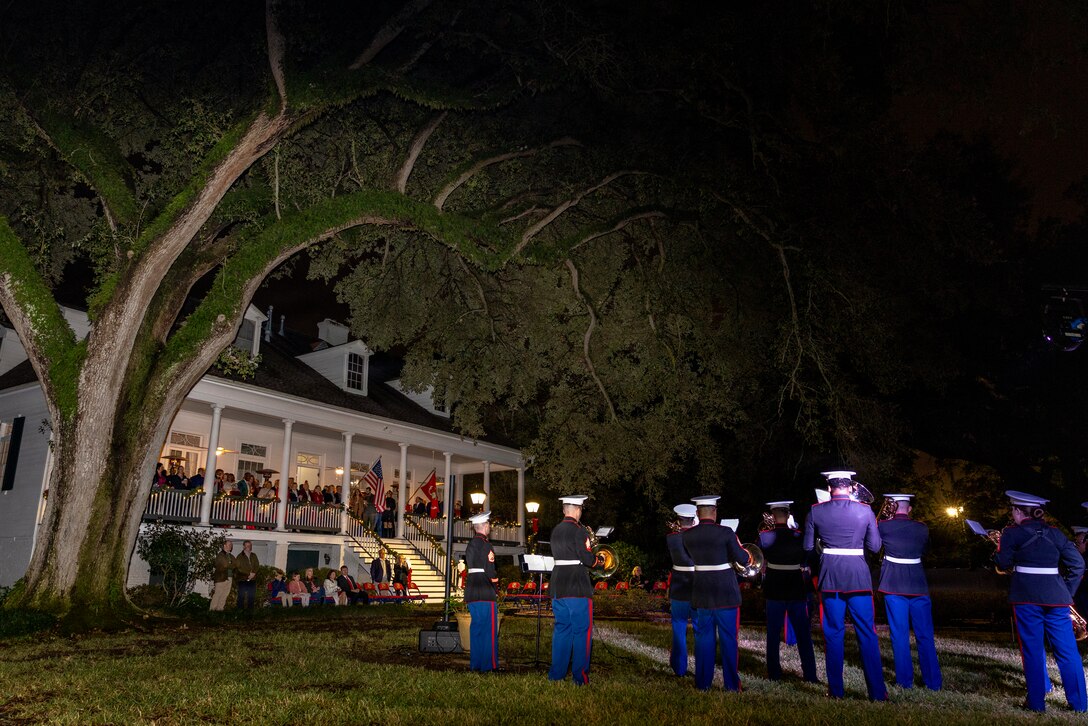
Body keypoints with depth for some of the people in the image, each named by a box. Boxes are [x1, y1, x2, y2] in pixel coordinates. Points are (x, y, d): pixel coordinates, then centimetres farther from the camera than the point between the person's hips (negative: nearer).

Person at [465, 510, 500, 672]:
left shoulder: (470, 544, 14)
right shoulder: (485, 545, -13)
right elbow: (490, 569, -17)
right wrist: (496, 585, -3)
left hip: (471, 591, 9)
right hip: (485, 592, -9)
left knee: (476, 627, 13)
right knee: (489, 628, -2)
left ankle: (475, 663, 18)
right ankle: (488, 664, 1)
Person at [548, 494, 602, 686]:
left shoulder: (556, 531, 10)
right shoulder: (579, 530, -13)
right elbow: (587, 559, -16)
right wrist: (596, 558, 5)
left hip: (558, 587, 7)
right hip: (578, 588, -7)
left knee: (561, 629, 14)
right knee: (582, 631, 2)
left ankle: (556, 673, 18)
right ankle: (580, 676, 5)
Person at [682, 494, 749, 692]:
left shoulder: (687, 535, -4)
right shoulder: (725, 532, -15)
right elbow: (743, 559, -8)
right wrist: (738, 545, 10)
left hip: (702, 593, 3)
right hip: (726, 593, -3)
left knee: (704, 637, 13)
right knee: (728, 638, 8)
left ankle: (702, 683, 19)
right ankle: (731, 684, 15)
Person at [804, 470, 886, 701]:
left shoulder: (816, 511, -2)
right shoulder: (865, 510, -3)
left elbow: (808, 546, 4)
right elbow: (875, 546, 1)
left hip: (829, 576, 1)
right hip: (858, 575, 0)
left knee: (833, 633, 9)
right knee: (867, 634, 8)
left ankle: (836, 690, 14)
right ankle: (877, 691, 11)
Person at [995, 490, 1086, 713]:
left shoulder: (1012, 533, -3)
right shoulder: (1054, 533, 8)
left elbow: (1004, 564, -1)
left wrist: (999, 549, 16)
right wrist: (1067, 592, 10)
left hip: (1026, 598, -3)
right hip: (1056, 598, 3)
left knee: (1032, 651, 4)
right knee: (1067, 651, 10)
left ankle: (1036, 702, 8)